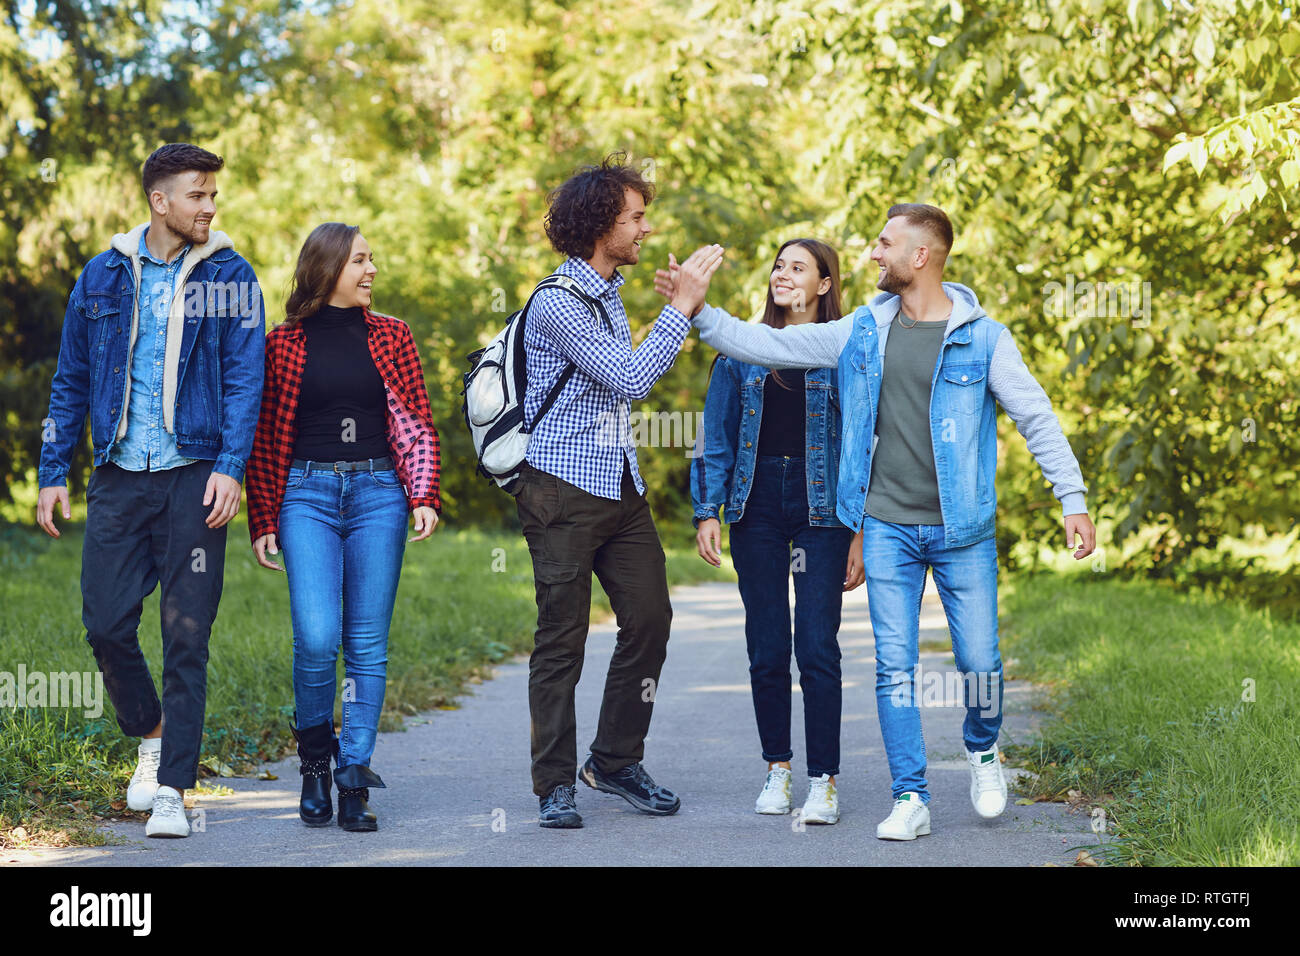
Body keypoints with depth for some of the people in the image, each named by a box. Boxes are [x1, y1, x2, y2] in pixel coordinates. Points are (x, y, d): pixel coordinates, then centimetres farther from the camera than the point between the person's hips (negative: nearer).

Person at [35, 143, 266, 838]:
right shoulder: (103, 277, 9)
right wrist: (52, 472, 10)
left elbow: (245, 377, -3)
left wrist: (229, 467, -15)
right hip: (119, 475, 2)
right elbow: (70, 381, 14)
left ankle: (172, 789, 3)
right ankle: (151, 734, 27)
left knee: (186, 636, -3)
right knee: (106, 624, 0)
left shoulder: (229, 277, 2)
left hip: (194, 478, -2)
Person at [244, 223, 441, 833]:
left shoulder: (390, 338, 10)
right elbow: (265, 440, 7)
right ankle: (315, 754, 11)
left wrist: (424, 497, -5)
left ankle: (354, 782, 7)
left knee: (367, 644, 0)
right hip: (307, 495, -2)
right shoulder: (284, 344, 6)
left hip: (378, 494, 2)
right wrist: (263, 523, 3)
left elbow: (417, 427, 9)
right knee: (316, 638, -14)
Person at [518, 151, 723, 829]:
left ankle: (617, 762, 17)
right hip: (564, 492, -9)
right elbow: (630, 380, -20)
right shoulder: (558, 303, -14)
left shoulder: (607, 292, 16)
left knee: (649, 619, 5)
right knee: (562, 638, -2)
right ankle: (555, 784, 5)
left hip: (620, 488, 9)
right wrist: (682, 305, -17)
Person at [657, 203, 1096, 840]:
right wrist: (694, 309, 4)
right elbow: (765, 344, 10)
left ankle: (981, 751, 30)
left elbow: (1036, 418, -2)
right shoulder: (861, 332, 5)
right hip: (888, 527, 2)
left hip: (963, 530, -2)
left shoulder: (982, 337, -4)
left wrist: (1073, 500, -7)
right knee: (895, 667, -1)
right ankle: (911, 799, 8)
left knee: (979, 662, 0)